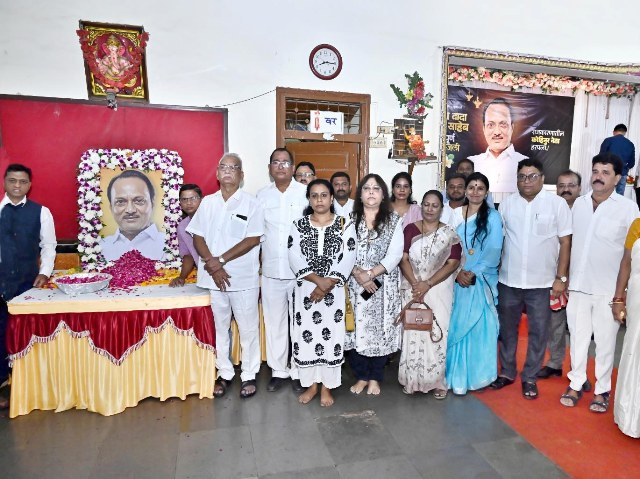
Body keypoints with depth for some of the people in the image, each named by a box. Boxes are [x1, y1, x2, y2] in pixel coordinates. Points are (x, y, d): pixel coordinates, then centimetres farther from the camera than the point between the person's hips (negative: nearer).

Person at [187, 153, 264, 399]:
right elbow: (198, 238, 4)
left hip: (244, 278, -3)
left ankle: (249, 375, 22)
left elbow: (253, 240, -12)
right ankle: (225, 373, 29)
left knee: (248, 328, 6)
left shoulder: (251, 203, -4)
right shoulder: (207, 202, 7)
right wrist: (213, 267, -10)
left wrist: (220, 260, -15)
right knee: (219, 328, 13)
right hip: (213, 278, 4)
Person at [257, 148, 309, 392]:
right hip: (271, 271, 3)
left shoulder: (306, 193, -4)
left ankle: (299, 372, 23)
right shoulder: (262, 195, 6)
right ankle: (278, 370, 27)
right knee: (274, 322, 12)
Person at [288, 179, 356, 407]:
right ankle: (311, 384, 23)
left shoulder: (345, 225, 1)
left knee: (331, 334, 4)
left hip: (333, 289, -1)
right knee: (306, 334, 6)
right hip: (305, 288, 1)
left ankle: (327, 387, 20)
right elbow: (294, 257, -6)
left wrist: (327, 284, -16)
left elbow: (348, 259, -7)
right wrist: (318, 280, -18)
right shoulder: (298, 225, 4)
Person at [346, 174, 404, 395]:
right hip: (355, 284, 1)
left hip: (384, 285, 0)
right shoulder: (350, 219, 6)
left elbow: (395, 254, -6)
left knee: (381, 329, 4)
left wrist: (371, 273, -15)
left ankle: (375, 378, 20)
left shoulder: (394, 220, 4)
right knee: (357, 328, 4)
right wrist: (358, 274, -16)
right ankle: (361, 377, 20)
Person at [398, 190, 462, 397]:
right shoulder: (410, 230, 4)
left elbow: (452, 263, -7)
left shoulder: (449, 234, 1)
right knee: (412, 334, 3)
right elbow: (403, 259, -2)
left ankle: (437, 381, 15)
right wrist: (414, 284, -16)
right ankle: (412, 379, 17)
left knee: (437, 334, 0)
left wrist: (427, 284, -15)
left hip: (439, 291, -1)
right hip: (413, 290, 1)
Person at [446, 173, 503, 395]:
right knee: (455, 326, 6)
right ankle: (455, 375, 18)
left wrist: (474, 273, -14)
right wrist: (457, 272, -10)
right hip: (456, 280, 3)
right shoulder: (455, 214, 7)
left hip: (481, 281, -2)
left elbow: (494, 252, -7)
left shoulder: (493, 217, 0)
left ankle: (475, 375, 16)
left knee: (478, 327, 1)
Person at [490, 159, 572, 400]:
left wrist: (561, 277, -5)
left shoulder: (557, 203, -4)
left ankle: (529, 377, 24)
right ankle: (507, 372, 29)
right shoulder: (507, 203, 3)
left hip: (541, 282, -2)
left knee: (538, 332, 8)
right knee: (507, 329, 13)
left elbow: (565, 243, -2)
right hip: (508, 281, 2)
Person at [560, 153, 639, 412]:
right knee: (577, 337, 12)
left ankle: (602, 389, 25)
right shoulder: (579, 203, 5)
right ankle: (576, 384, 26)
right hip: (578, 285, 3)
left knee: (605, 341, 9)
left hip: (609, 288, -3)